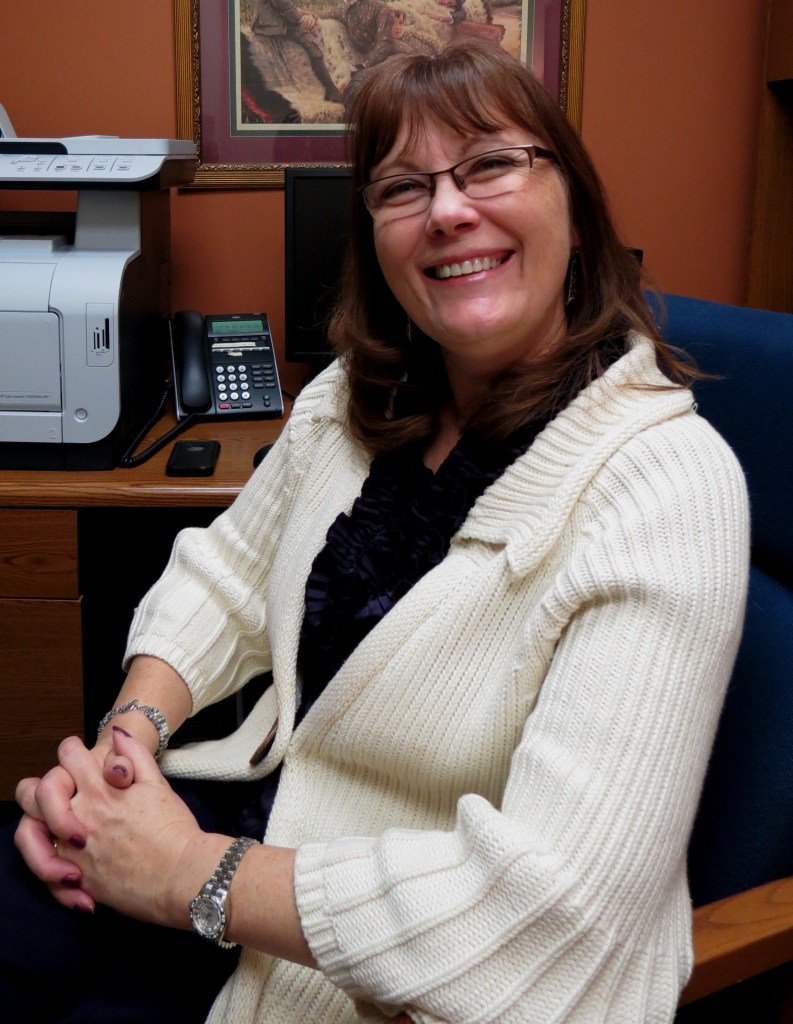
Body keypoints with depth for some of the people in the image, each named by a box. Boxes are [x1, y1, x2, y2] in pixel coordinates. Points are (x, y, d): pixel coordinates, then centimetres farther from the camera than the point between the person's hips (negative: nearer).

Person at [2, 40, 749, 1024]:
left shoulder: (668, 482, -22)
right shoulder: (354, 397, 2)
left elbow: (561, 892, -27)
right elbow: (227, 576, 11)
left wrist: (196, 879, -23)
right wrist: (129, 730, -10)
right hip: (262, 812, 6)